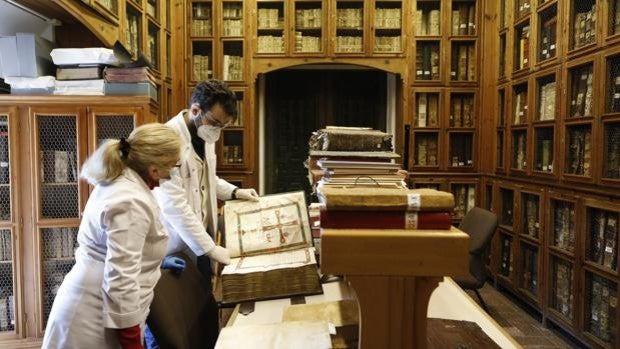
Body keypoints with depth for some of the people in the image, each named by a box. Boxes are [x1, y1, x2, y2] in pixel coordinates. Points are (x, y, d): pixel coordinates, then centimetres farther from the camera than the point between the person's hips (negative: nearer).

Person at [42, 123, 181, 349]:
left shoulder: (116, 181, 4)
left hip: (91, 307, 9)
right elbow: (121, 280, -29)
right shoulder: (131, 203, -27)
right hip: (98, 319, -9)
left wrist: (156, 262, 28)